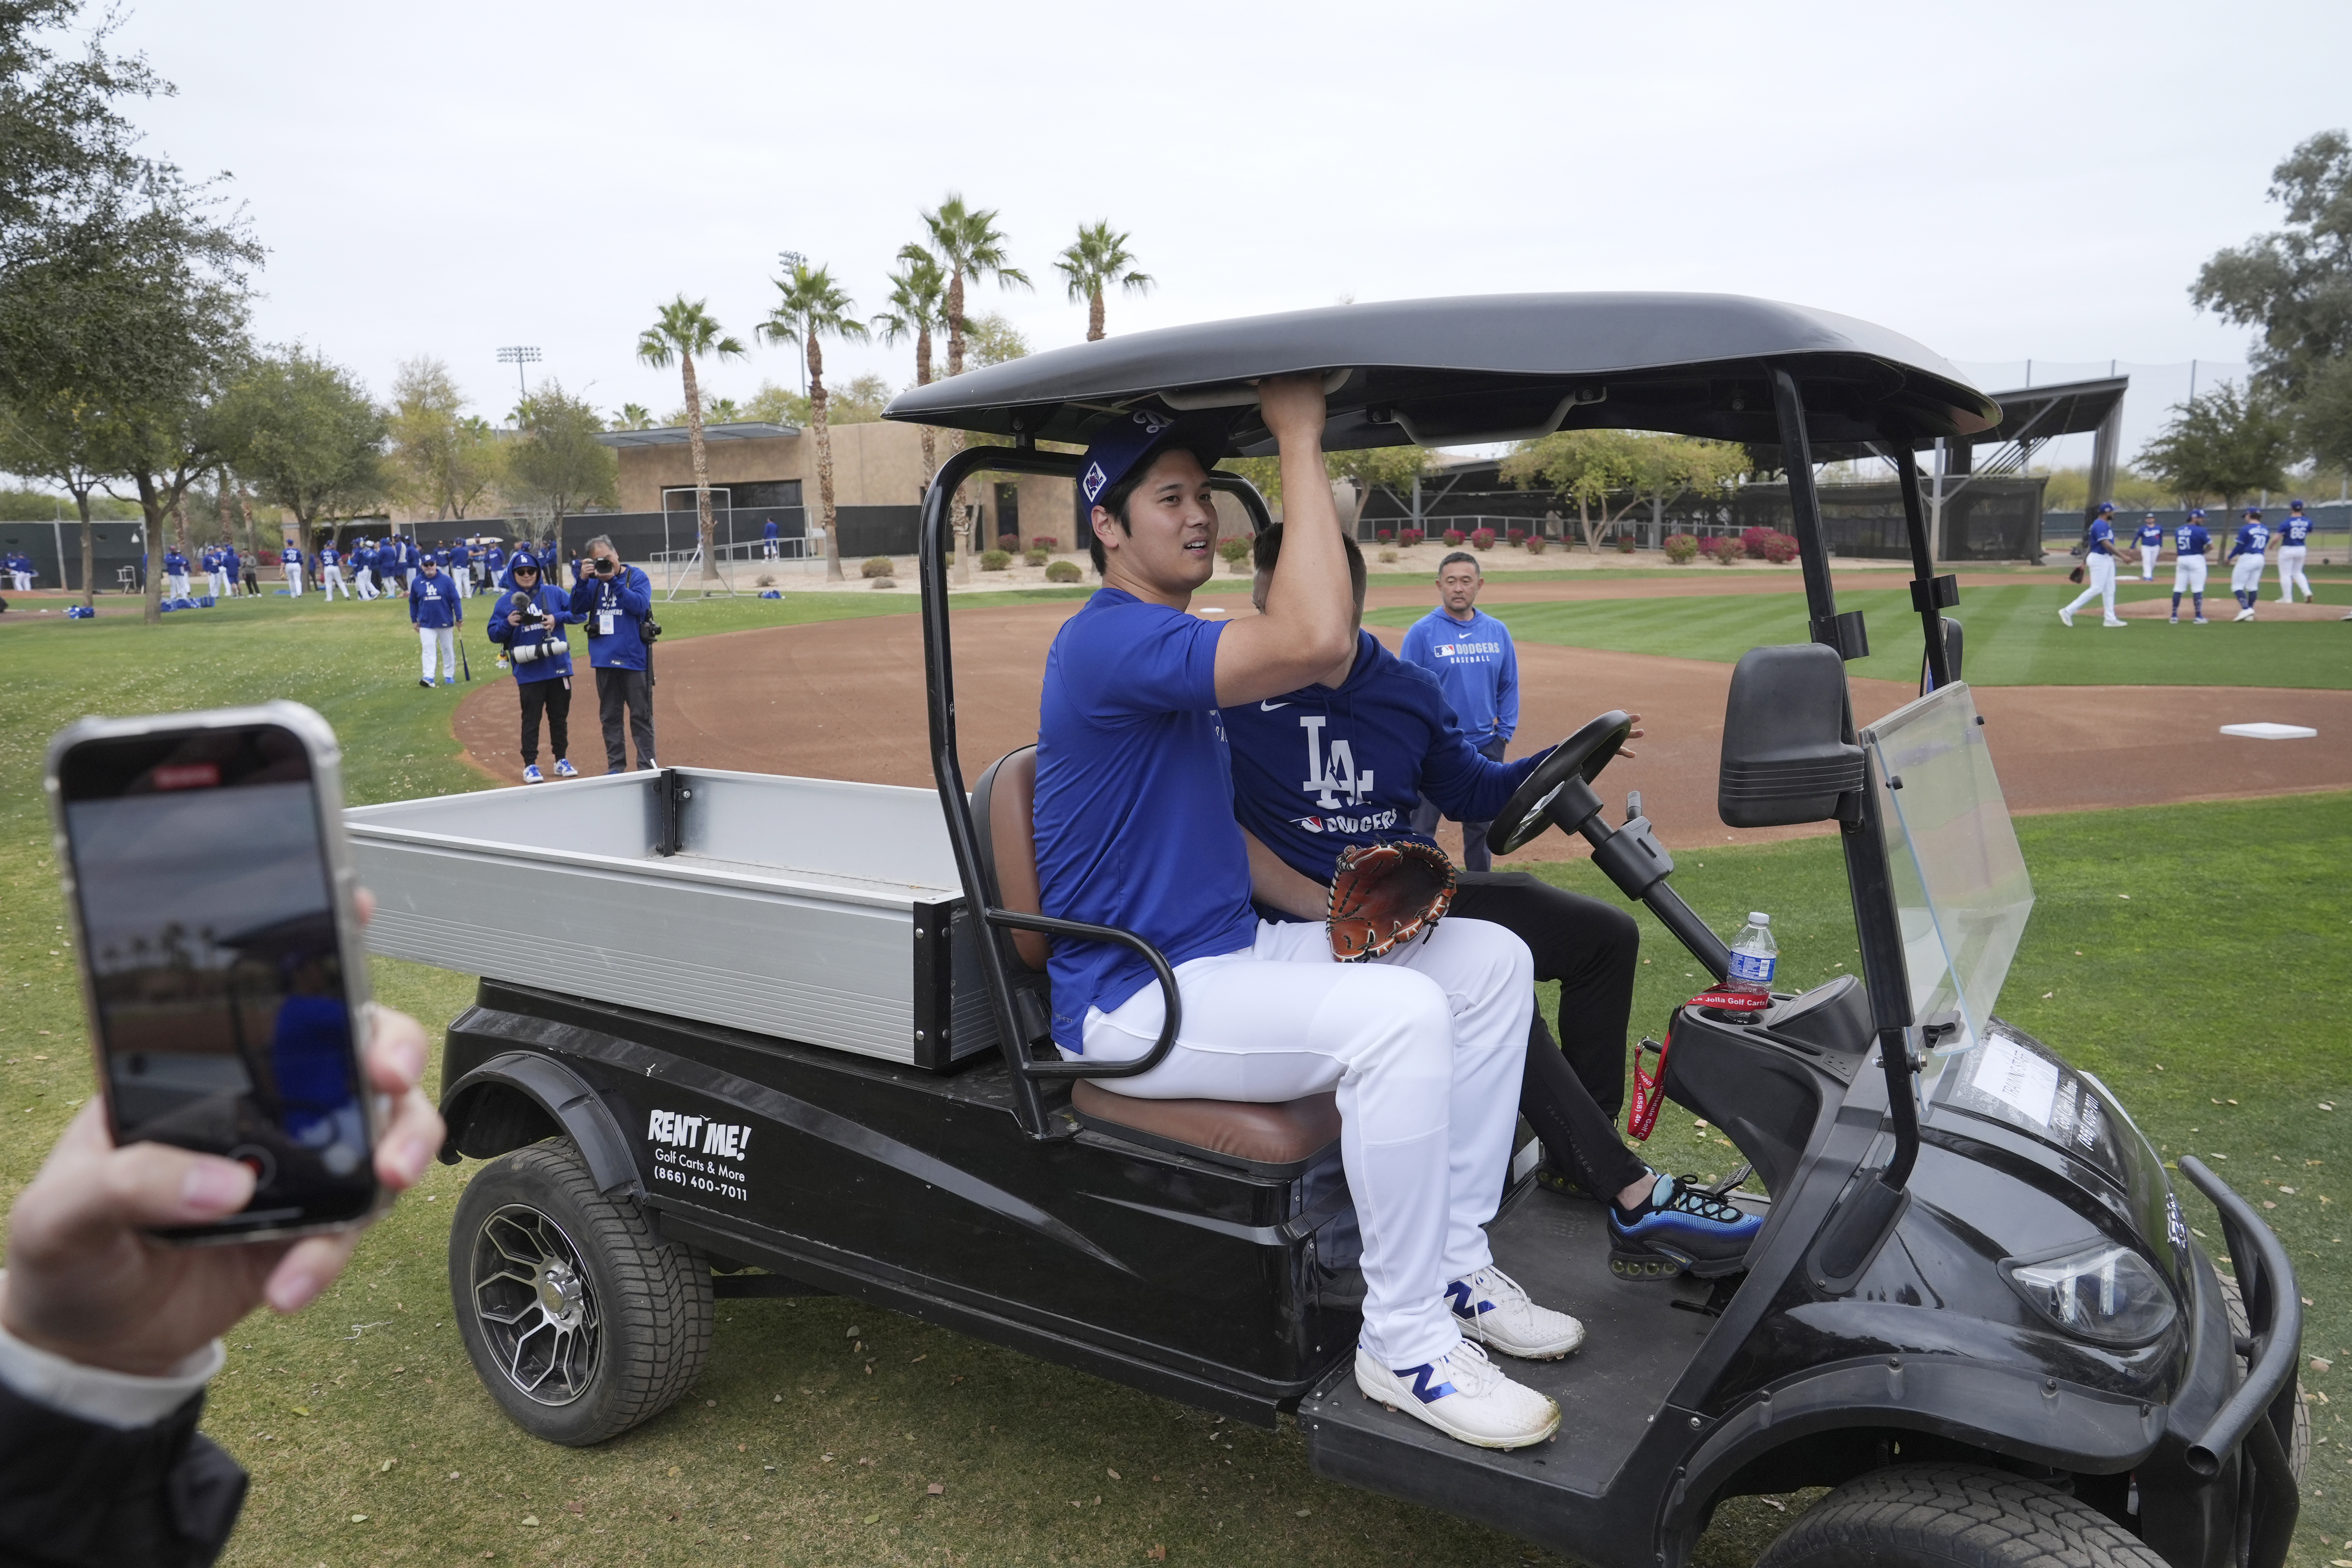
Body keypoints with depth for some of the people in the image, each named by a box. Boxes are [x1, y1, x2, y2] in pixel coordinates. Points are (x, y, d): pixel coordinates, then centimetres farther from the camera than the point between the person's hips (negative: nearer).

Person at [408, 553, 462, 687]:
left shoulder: (446, 581, -4)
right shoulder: (417, 582, 2)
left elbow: (455, 600, -4)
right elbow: (413, 602, 11)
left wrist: (459, 618, -8)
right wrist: (414, 620, 10)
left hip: (446, 623, -1)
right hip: (426, 624, 1)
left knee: (448, 649, 9)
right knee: (428, 650, -8)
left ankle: (449, 676, 20)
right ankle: (429, 678, -15)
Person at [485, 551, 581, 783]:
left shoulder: (554, 593, 3)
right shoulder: (505, 602, 1)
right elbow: (493, 634, 2)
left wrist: (557, 618, -14)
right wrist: (508, 624, -18)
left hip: (558, 667, 2)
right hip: (529, 672, -2)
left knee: (560, 716, 11)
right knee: (531, 719, 0)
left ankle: (562, 761, 23)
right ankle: (530, 766, 6)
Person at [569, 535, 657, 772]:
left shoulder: (637, 577, -3)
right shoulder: (594, 582, 10)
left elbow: (639, 604, -18)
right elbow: (577, 610, 2)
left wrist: (614, 581, -20)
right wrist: (583, 580, -10)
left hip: (634, 658, -5)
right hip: (604, 661, 5)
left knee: (641, 716, 0)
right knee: (609, 717, 10)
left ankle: (647, 767, 5)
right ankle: (616, 767, 18)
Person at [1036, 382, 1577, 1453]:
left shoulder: (1168, 647, 16)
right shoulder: (1108, 643, -18)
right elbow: (1313, 641, -34)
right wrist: (1300, 442, -24)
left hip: (1225, 952, 10)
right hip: (1131, 1003, -10)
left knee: (1490, 960, 3)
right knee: (1398, 1016, -31)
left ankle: (1453, 1265, 7)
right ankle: (1404, 1344, -15)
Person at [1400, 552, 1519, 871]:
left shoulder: (1498, 632, 5)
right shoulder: (1422, 632, -8)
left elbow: (1509, 686, 11)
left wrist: (1504, 733, 3)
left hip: (1485, 747, 4)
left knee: (1482, 827, 15)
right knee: (1420, 829, 0)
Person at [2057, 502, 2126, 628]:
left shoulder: (2105, 525, 17)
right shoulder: (2101, 525, -16)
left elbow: (2089, 545, 19)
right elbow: (2106, 544, -24)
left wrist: (2084, 562, 20)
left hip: (2107, 559, 11)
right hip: (2099, 559, -11)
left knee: (2109, 590, 9)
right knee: (2096, 589, -11)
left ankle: (2110, 618, 11)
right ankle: (2068, 612, -9)